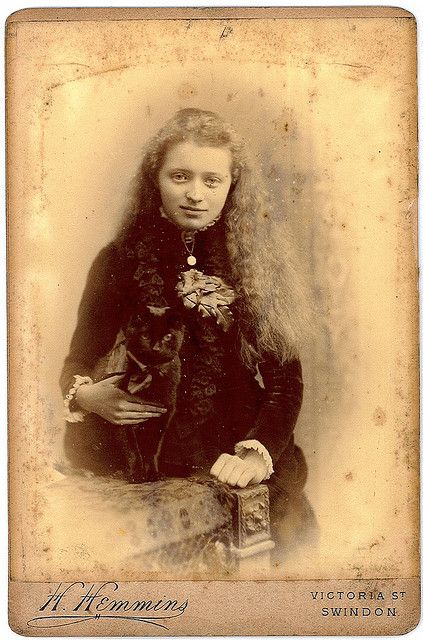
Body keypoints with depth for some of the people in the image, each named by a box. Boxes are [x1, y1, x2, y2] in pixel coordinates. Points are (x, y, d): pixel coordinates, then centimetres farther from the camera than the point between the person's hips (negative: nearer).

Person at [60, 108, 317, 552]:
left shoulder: (260, 262, 1)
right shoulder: (120, 262, 2)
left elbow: (286, 377, -2)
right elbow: (77, 363, 11)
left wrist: (256, 452, -17)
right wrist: (86, 396, -11)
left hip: (237, 473, 1)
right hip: (142, 473, 0)